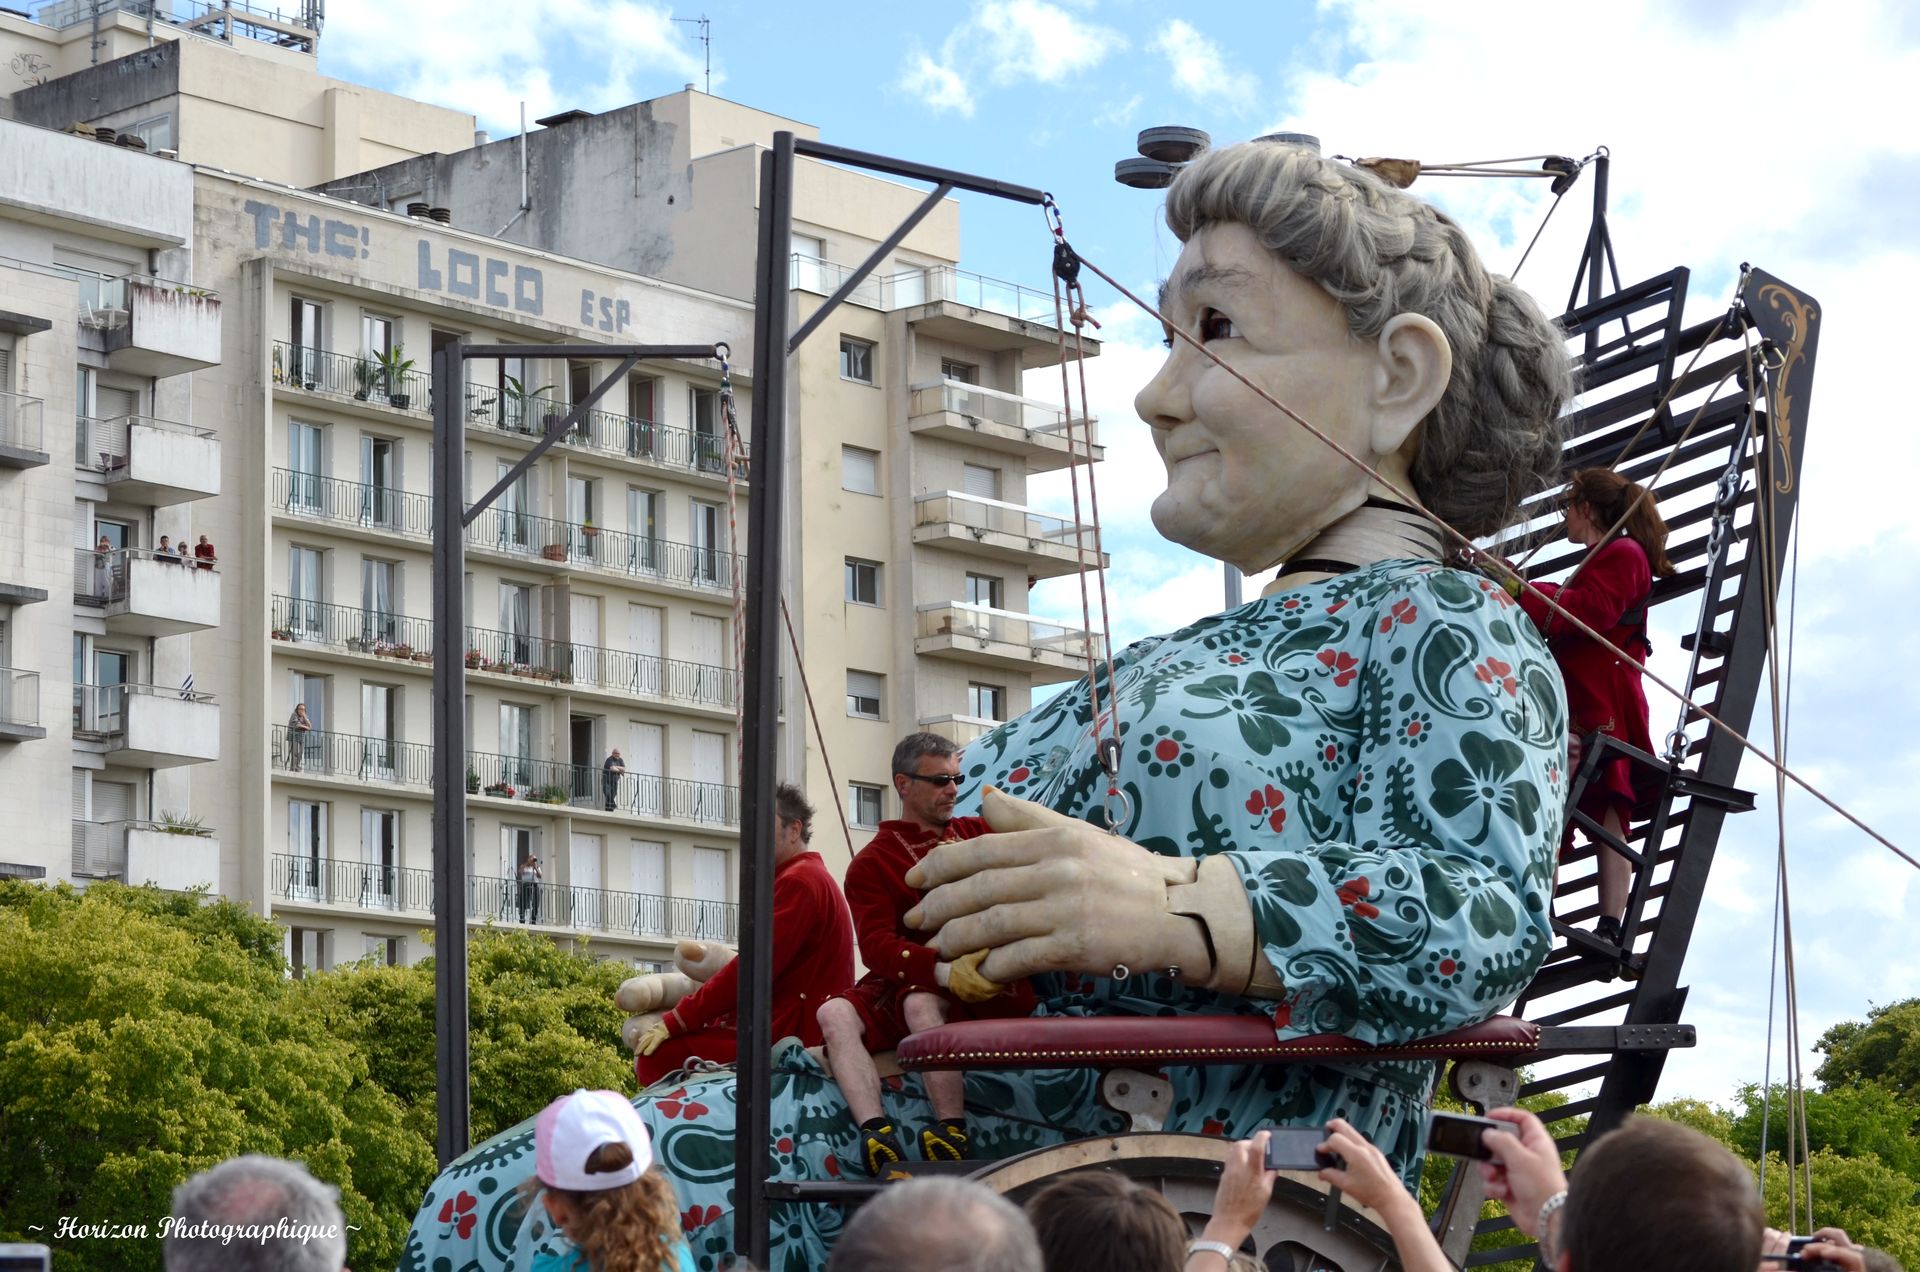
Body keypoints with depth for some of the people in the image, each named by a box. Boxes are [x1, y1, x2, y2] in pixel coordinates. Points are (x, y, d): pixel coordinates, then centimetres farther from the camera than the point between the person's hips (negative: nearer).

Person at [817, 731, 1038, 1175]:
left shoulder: (979, 834, 19)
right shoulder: (873, 863, 10)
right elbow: (876, 945, -5)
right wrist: (943, 970, -24)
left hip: (989, 988, -1)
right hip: (904, 982, 1)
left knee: (922, 1004, -34)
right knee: (835, 1013, -26)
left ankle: (951, 1134, -39)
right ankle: (875, 1132, -43)